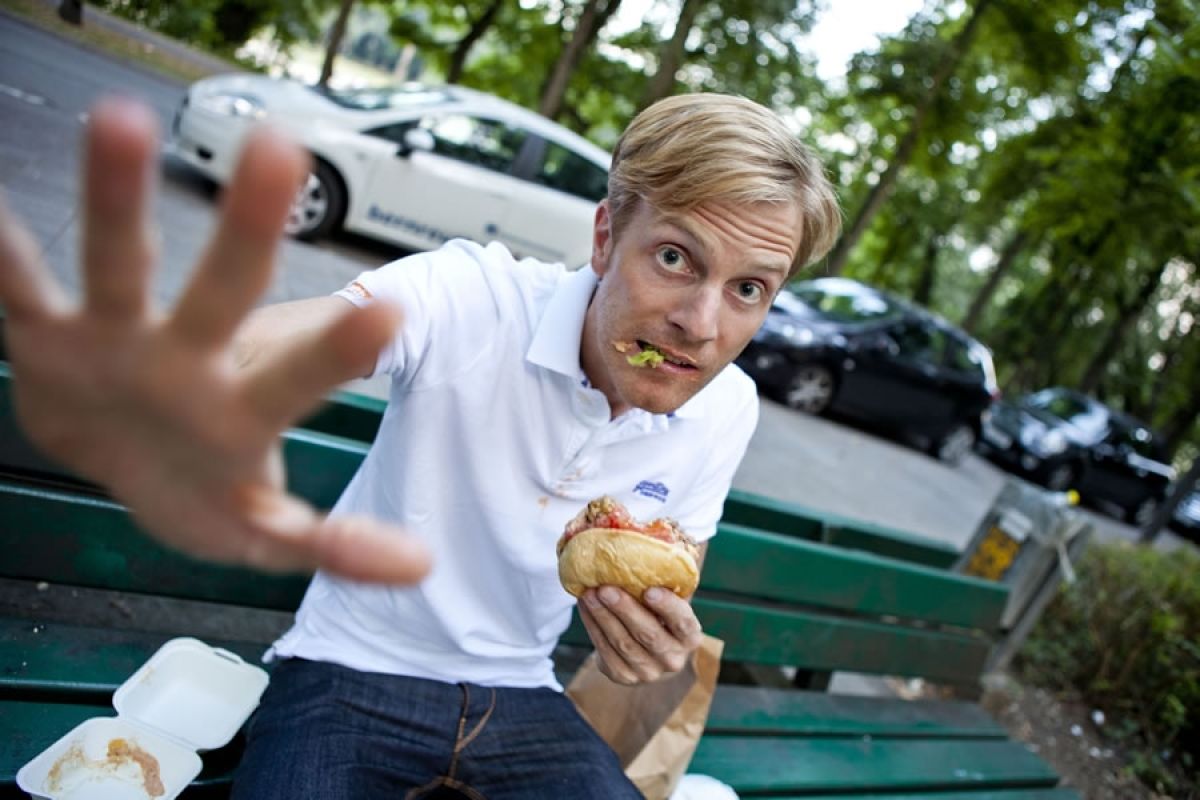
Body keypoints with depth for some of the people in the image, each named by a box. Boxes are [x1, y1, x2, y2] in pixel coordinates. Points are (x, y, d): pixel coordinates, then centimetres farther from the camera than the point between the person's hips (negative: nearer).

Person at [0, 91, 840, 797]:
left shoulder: (728, 410, -6)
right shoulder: (472, 296, -21)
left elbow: (665, 596, 7)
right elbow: (249, 347, -38)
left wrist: (661, 642, -16)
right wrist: (169, 410, -61)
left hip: (521, 699, 4)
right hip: (355, 672, -3)